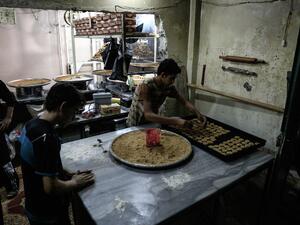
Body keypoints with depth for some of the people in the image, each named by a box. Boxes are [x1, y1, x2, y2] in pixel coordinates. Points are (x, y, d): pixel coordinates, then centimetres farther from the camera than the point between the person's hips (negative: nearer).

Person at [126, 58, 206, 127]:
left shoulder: (169, 87, -8)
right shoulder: (146, 87, -28)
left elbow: (185, 102, 0)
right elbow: (148, 115, -37)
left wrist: (198, 113, -17)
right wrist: (175, 121, -43)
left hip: (153, 123, 6)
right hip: (135, 126, -5)